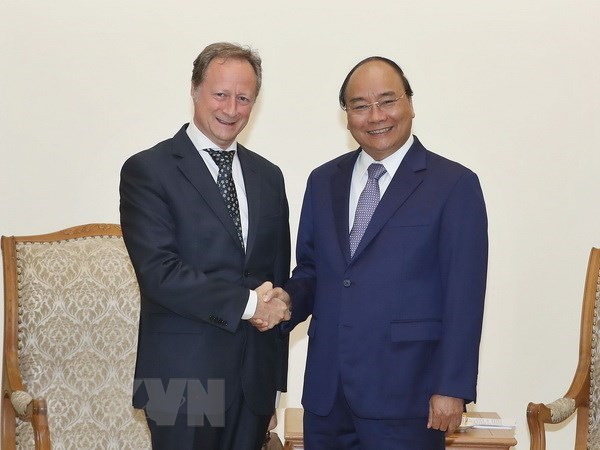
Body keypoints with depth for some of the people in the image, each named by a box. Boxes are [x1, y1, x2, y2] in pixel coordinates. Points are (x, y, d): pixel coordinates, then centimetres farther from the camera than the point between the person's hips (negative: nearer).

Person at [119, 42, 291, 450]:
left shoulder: (268, 176, 12)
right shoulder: (148, 170, -5)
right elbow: (159, 271, -16)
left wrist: (275, 382, 14)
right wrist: (246, 303, -15)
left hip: (255, 378, 5)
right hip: (184, 374, -5)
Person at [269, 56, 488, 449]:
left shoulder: (455, 185, -5)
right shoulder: (324, 181, 11)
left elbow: (464, 297, -8)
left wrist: (452, 388, -11)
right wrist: (289, 300, -5)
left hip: (405, 393, -4)